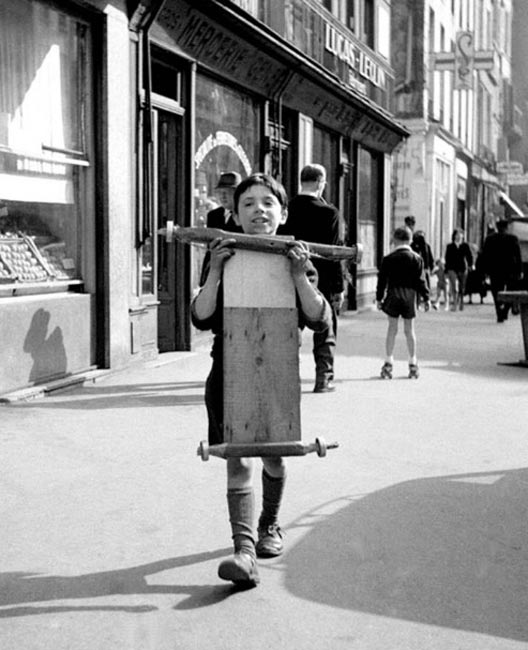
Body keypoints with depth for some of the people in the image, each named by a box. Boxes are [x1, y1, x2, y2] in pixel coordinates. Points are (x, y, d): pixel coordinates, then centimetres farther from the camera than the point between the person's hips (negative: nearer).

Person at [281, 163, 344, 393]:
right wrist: (339, 287, -6)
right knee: (325, 332, 8)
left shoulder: (286, 209, -1)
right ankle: (324, 378, 9)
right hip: (322, 281, -3)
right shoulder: (328, 212, -11)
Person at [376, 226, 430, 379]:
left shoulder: (388, 259, -1)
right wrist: (426, 298, 5)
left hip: (393, 296, -1)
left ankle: (388, 364, 1)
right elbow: (420, 280, -1)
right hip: (409, 296, 1)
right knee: (409, 329, 7)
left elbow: (382, 280, 1)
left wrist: (379, 298, 8)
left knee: (392, 329, 4)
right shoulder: (416, 258, 0)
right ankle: (413, 364, 10)